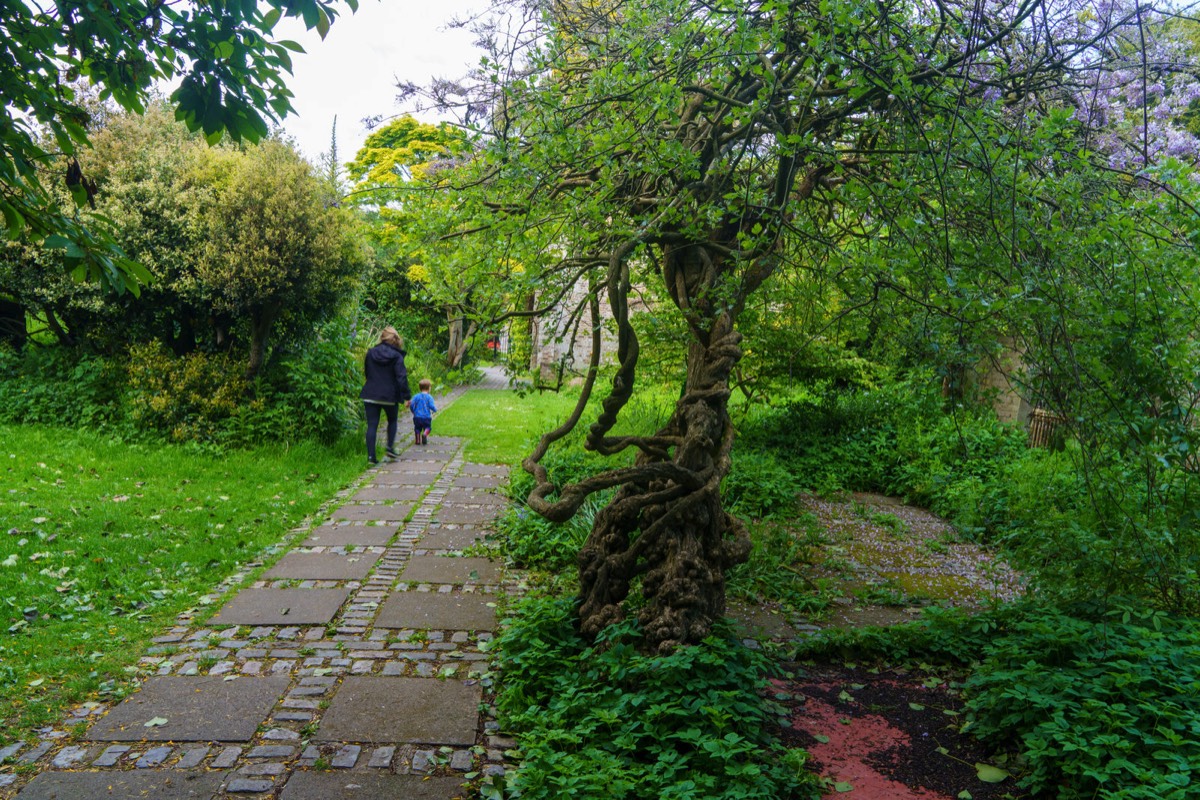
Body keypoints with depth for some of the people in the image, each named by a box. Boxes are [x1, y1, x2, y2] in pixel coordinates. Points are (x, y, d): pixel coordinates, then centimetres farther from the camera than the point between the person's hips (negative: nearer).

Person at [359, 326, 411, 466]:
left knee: (372, 425, 4)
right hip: (389, 396, -2)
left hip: (370, 395, 3)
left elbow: (366, 372, 15)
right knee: (392, 421, 22)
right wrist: (406, 396, -11)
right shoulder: (396, 356, -9)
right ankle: (390, 447, 12)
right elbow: (402, 377, -14)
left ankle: (371, 456, -1)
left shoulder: (370, 353, 4)